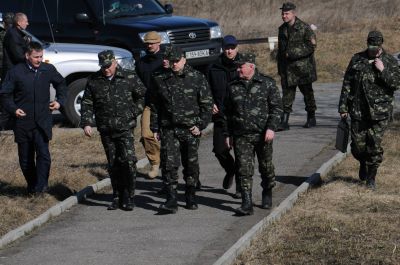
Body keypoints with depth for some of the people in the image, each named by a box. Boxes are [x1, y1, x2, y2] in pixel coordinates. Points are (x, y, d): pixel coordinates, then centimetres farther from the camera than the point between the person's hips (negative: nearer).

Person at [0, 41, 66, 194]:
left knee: (43, 153, -17)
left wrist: (60, 101, 8)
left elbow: (60, 84, 22)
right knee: (25, 158, 9)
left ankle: (41, 186, -14)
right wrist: (13, 109, -10)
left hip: (42, 122, 0)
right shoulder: (16, 72, -5)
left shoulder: (48, 70, 2)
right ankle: (31, 185, 24)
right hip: (23, 122, 0)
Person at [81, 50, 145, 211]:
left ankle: (129, 198, -6)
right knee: (113, 165, 7)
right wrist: (86, 123, -1)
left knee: (128, 161, -14)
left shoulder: (129, 78, 0)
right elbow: (87, 104, 10)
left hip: (125, 129, -3)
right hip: (106, 131, 3)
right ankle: (117, 198, 15)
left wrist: (134, 112, 0)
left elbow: (143, 96, 10)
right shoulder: (94, 80, 6)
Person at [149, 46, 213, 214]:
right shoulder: (160, 80, 6)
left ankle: (191, 198, 23)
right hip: (169, 129, 1)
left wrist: (200, 125, -5)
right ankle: (171, 200, -12)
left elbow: (207, 104, 3)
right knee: (169, 164, -10)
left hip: (190, 130, -1)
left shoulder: (197, 78, 0)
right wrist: (155, 128, 9)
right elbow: (154, 106, 13)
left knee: (191, 164, 8)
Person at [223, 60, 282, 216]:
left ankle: (267, 195, 35)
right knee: (244, 169, -8)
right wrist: (227, 134, 11)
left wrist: (271, 128, -14)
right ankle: (247, 204, -11)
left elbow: (277, 107, -3)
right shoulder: (233, 87, 8)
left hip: (262, 134, -2)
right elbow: (227, 113, 15)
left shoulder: (267, 84, -1)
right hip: (241, 136, 2)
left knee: (266, 167, 12)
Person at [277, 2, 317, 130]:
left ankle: (311, 118, 22)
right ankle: (284, 121, -4)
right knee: (287, 94, -2)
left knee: (307, 93, 8)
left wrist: (293, 53, -18)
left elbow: (312, 46, -14)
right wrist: (280, 67, 15)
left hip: (303, 68, -4)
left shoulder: (304, 28, -10)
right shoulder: (282, 29, 10)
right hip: (287, 68, 4)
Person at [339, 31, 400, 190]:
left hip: (379, 112, -1)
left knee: (375, 146, -3)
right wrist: (343, 107, 3)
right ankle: (363, 164, 35)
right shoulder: (357, 59, 5)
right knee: (358, 145, 3)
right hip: (358, 110, 1)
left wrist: (382, 70, -19)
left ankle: (371, 177, 12)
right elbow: (347, 84, 7)